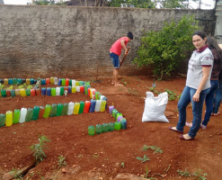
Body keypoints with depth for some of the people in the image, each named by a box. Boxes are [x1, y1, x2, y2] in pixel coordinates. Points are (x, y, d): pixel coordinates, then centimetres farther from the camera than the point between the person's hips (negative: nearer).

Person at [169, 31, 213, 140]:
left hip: (199, 88, -9)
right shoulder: (196, 52, 7)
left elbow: (205, 76, -20)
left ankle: (192, 134, 26)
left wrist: (198, 92, -21)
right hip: (189, 85, 9)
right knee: (181, 106, 20)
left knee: (196, 112, 8)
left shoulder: (206, 54, -19)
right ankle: (179, 128, 38)